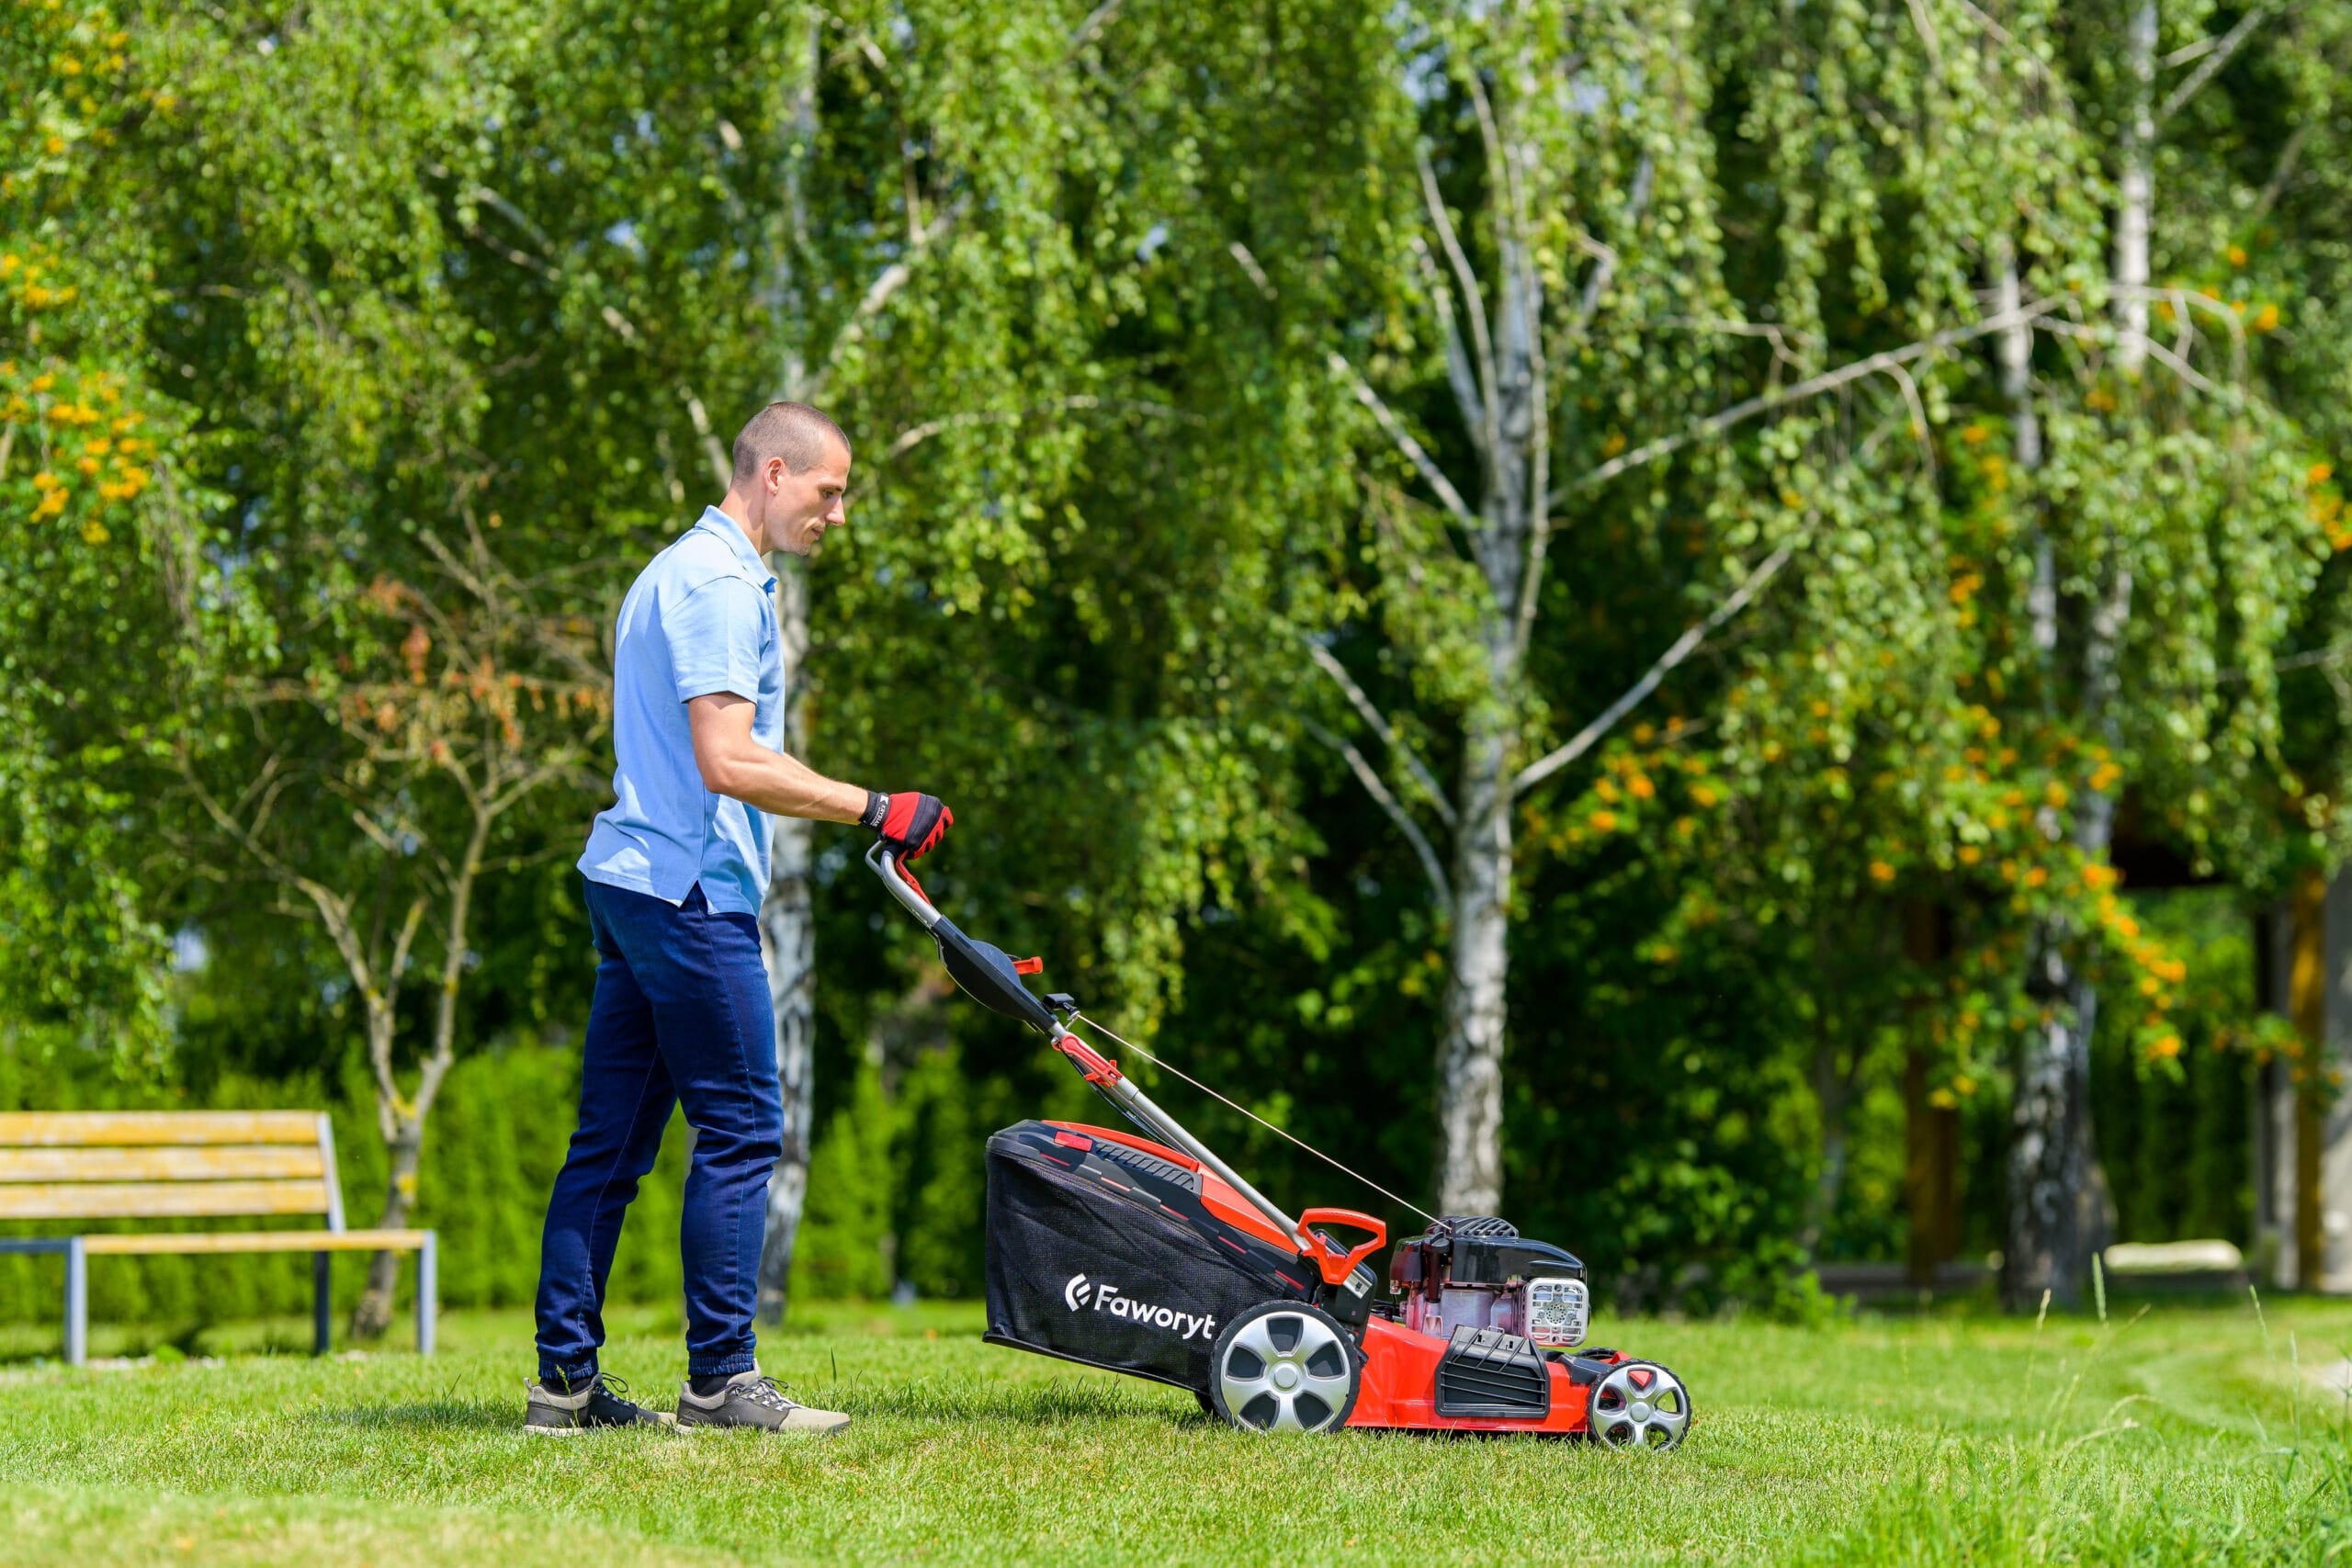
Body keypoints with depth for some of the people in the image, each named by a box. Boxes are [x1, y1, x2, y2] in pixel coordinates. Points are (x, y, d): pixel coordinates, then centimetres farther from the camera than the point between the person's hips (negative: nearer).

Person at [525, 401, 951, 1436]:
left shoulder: (678, 569, 21)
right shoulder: (721, 584, -12)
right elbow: (729, 761, -21)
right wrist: (875, 810, -17)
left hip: (631, 883, 10)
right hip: (688, 889, -10)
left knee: (611, 1140, 8)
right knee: (740, 1129, -6)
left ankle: (566, 1380, 9)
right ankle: (720, 1381, -5)